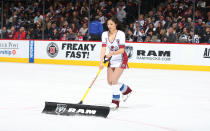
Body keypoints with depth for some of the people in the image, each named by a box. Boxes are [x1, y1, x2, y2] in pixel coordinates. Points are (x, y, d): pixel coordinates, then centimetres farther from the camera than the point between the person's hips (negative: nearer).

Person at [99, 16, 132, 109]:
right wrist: (101, 62, -23)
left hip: (121, 59, -6)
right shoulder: (105, 34, -5)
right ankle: (126, 90, 31)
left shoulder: (120, 34, -19)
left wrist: (112, 53, -37)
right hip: (112, 60, 6)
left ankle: (115, 101, -7)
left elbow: (122, 50, -22)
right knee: (110, 82, 7)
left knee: (114, 80, -17)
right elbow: (103, 48, -13)